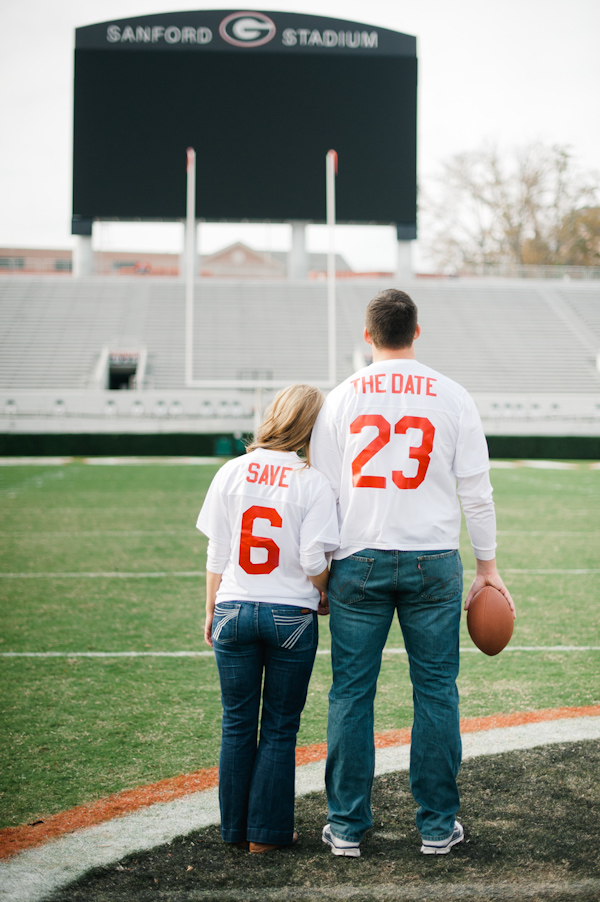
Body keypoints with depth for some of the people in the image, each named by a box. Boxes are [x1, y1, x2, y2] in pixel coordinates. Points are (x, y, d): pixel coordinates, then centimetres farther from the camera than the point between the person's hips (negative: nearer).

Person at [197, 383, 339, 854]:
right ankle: (267, 831, 14)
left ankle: (235, 827, 22)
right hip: (292, 616, -2)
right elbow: (313, 561, -13)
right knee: (280, 729, 9)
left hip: (234, 612, 3)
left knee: (237, 725, 13)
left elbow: (216, 555, 2)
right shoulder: (313, 482, -9)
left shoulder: (231, 472, -1)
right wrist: (324, 597, 7)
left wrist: (212, 611, 12)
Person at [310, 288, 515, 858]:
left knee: (351, 693, 5)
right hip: (433, 563, 0)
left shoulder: (340, 400, 3)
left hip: (358, 562, 1)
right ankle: (437, 825, 12)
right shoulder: (451, 398, 2)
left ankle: (346, 826, 10)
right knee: (435, 690, 6)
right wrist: (487, 565, 11)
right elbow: (475, 489, 3)